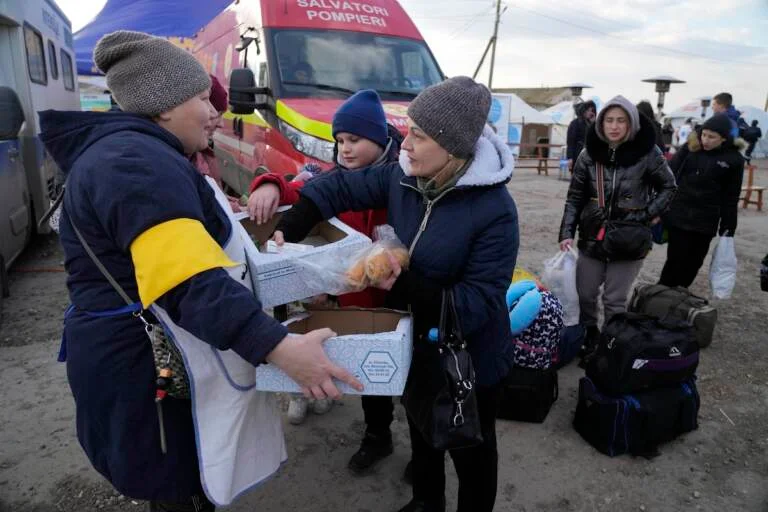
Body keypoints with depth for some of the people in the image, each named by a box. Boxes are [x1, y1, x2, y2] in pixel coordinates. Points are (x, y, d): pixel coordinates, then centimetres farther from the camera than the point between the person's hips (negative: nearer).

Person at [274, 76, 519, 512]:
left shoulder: (494, 209, -28)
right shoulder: (402, 176, -10)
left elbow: (478, 303, -29)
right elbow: (338, 189, -4)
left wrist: (404, 285, -35)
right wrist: (287, 231, -16)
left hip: (470, 359, -6)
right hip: (416, 344, 7)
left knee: (471, 448, 19)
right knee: (422, 431, 30)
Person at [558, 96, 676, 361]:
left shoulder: (648, 153, -9)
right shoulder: (589, 155, -4)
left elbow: (668, 187, 6)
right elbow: (575, 198, 1)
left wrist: (649, 214, -7)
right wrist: (566, 233, -9)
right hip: (592, 237, 3)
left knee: (614, 300, 3)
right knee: (584, 294, 11)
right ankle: (589, 339, 34)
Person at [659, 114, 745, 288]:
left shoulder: (733, 159, -3)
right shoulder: (690, 148, -2)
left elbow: (731, 198, 1)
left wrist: (728, 229, 2)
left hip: (705, 222, 1)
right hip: (678, 216, -1)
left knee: (693, 263, 9)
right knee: (676, 260, 0)